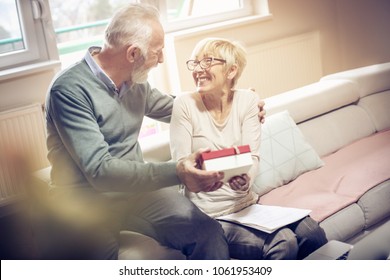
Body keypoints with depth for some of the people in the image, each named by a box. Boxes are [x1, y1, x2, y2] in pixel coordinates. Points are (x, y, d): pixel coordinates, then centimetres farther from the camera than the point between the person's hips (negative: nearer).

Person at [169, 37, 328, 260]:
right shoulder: (185, 104, -6)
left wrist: (246, 179, -28)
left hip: (247, 204, 4)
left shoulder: (248, 101, 2)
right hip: (211, 216, -3)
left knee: (312, 233, -18)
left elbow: (252, 156, -5)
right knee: (283, 244, -26)